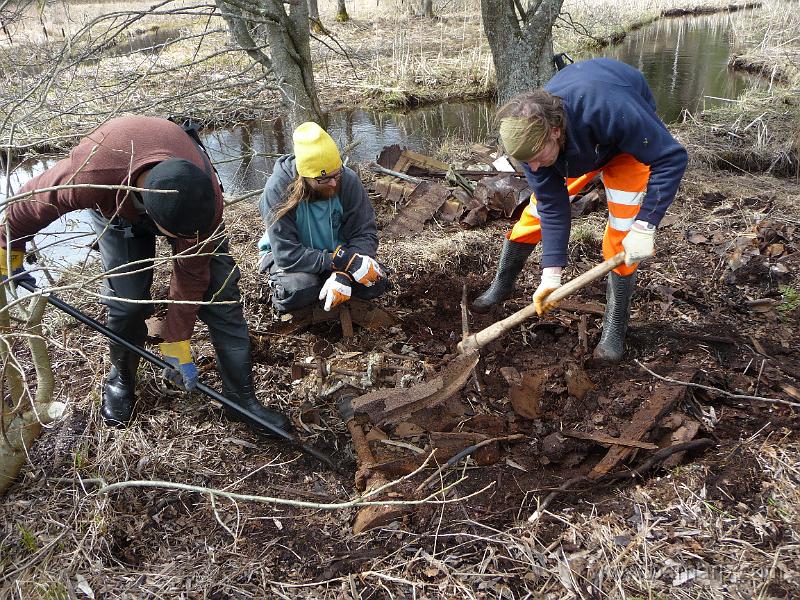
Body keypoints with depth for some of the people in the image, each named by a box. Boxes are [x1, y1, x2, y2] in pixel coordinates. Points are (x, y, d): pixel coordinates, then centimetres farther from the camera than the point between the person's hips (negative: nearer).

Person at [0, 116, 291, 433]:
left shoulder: (207, 198, -40)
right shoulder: (88, 176, -44)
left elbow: (191, 273, -25)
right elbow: (32, 199, -20)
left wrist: (176, 343, -17)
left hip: (187, 193, 0)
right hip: (118, 206, 0)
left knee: (219, 289, -12)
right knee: (126, 301, -10)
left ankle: (242, 397, -1)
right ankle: (121, 380, 22)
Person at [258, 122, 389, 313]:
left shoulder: (348, 180, -19)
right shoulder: (277, 189, -28)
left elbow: (364, 234, -16)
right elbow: (286, 253, -31)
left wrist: (343, 275, -34)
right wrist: (342, 262, -39)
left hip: (336, 252, 3)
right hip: (287, 258, -3)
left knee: (375, 282, -21)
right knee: (299, 289, -35)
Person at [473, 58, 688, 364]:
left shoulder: (610, 110, -47)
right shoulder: (530, 137, -30)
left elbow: (672, 157, -36)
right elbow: (552, 206, -23)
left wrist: (644, 227, -41)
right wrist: (551, 274, -26)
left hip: (630, 142, -3)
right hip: (577, 146, 4)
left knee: (622, 230, -14)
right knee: (539, 208, -1)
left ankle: (615, 327, 0)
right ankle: (502, 286, 23)